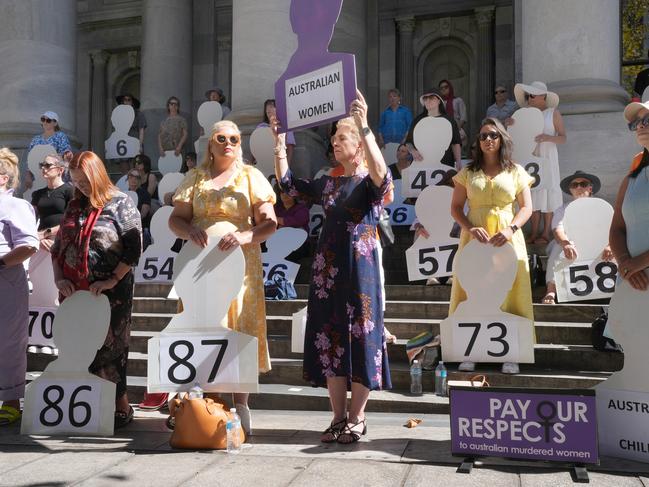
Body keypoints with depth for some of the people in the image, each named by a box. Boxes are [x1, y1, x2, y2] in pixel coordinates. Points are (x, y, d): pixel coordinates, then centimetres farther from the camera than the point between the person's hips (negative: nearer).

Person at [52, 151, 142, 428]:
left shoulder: (120, 204, -4)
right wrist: (58, 277, 2)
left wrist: (113, 280, -17)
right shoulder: (75, 206, 14)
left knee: (108, 348, -1)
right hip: (74, 290, 6)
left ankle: (120, 408, 9)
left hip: (110, 292, -6)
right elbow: (58, 245, 17)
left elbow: (134, 248, -10)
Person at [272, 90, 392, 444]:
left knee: (360, 336, -1)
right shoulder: (328, 183, 16)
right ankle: (339, 417, 15)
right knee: (330, 338, 5)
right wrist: (279, 141, 11)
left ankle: (356, 418, 11)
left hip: (360, 266, -6)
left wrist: (364, 125, -33)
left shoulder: (370, 182, -2)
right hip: (328, 267, 6)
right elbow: (287, 183, 16)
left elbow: (382, 175, -26)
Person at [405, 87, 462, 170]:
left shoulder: (449, 120, 8)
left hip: (445, 164, 0)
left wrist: (458, 161, -8)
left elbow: (456, 143, 5)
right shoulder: (418, 120, 11)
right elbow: (408, 142, 10)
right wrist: (413, 151, -12)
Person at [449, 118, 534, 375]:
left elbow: (526, 207, 4)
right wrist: (470, 228, -12)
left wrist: (511, 229, -14)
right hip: (474, 239, 1)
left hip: (507, 240, 0)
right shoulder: (467, 172, 10)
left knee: (508, 292, -1)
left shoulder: (516, 172, 8)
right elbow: (455, 207, 6)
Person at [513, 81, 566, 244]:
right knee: (533, 195, 4)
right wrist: (510, 125, -14)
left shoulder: (553, 113, -1)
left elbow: (563, 138, -3)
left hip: (547, 159, -3)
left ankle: (546, 234, 6)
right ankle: (534, 233, 10)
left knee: (547, 194, -1)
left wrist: (547, 137, -21)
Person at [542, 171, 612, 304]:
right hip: (570, 248, 0)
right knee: (558, 247, -34)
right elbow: (558, 230, -16)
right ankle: (551, 291, -40)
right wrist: (566, 244, -42)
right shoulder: (562, 210, 5)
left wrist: (609, 246, -37)